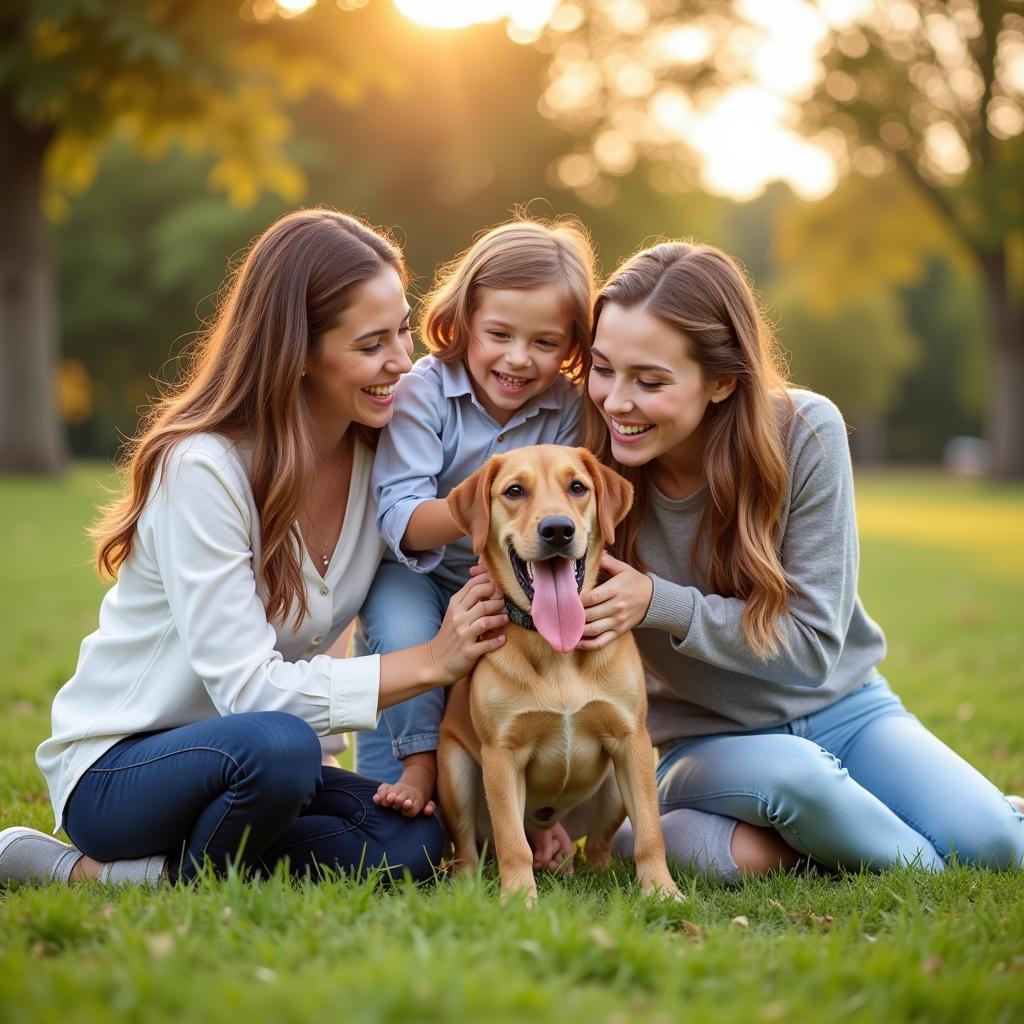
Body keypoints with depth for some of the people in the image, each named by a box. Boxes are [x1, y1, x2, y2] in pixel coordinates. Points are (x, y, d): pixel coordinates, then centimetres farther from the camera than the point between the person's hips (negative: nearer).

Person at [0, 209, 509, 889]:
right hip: (113, 766, -7)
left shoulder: (381, 453, -3)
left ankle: (135, 873, -6)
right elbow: (245, 686, -26)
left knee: (415, 841, -21)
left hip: (244, 756, 7)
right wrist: (429, 662, -25)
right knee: (278, 746, -38)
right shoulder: (201, 468, -22)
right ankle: (183, 885, -9)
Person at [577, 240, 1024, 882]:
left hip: (842, 708, 1)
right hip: (706, 743, -1)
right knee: (790, 775, -36)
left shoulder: (805, 433, -17)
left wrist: (659, 603, -29)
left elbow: (815, 643, -16)